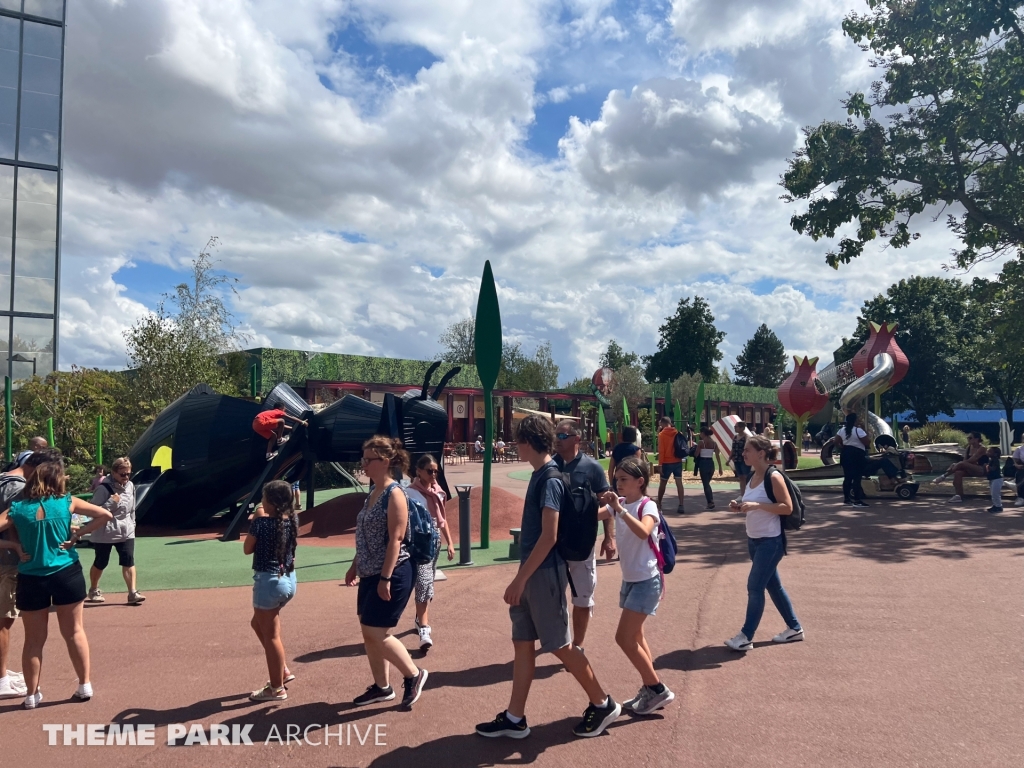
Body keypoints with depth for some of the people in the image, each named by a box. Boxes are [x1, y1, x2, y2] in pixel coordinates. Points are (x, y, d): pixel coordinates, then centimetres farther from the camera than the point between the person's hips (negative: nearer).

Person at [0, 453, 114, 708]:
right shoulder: (67, 502, -6)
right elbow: (106, 515, -7)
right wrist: (78, 534, -4)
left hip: (31, 580, 0)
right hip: (66, 575, 0)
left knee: (34, 640, 12)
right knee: (74, 631, 12)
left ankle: (32, 695, 21)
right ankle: (85, 685, 18)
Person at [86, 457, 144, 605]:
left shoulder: (130, 486, 4)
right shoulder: (105, 488, -17)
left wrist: (132, 525, 15)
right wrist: (112, 503, -28)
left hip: (126, 532, 5)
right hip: (105, 533, -5)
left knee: (129, 561, -6)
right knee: (100, 563, 12)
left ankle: (133, 593, -6)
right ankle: (93, 591, 34)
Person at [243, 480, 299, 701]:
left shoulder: (261, 521, -16)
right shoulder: (292, 519, 1)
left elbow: (247, 549, -3)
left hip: (269, 581, -8)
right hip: (288, 579, 8)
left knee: (271, 635, 4)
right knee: (258, 624, 25)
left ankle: (277, 688, 14)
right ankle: (283, 670, 28)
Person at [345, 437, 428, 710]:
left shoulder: (395, 494, -16)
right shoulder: (373, 492, 10)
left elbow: (396, 539, -20)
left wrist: (386, 578, -22)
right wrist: (355, 566, 20)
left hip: (392, 575, -9)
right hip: (370, 574, 9)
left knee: (377, 633, -6)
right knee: (369, 633, 12)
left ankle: (414, 675, 13)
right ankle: (381, 687, 26)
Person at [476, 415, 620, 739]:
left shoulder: (549, 479, -19)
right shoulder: (539, 475, 9)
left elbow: (549, 536, -23)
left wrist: (520, 578, -22)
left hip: (544, 574, -9)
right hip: (533, 572, 9)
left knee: (559, 644, 3)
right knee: (522, 643, 12)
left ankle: (602, 704, 20)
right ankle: (514, 719, 20)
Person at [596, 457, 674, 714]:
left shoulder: (648, 506, -16)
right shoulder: (619, 503, 5)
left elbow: (643, 532, -37)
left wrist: (620, 509, -40)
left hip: (646, 580, -8)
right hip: (630, 579, 8)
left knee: (624, 638, -8)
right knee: (635, 637, 14)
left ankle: (658, 689, 5)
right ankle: (650, 689, 26)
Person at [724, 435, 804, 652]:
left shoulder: (773, 477, -17)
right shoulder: (752, 477, 7)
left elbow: (787, 507, -20)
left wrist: (756, 505, -27)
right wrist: (741, 507, -1)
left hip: (771, 541, -9)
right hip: (753, 540, 9)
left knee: (755, 587, -6)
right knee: (772, 585, 16)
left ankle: (746, 637, 2)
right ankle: (794, 628, 30)